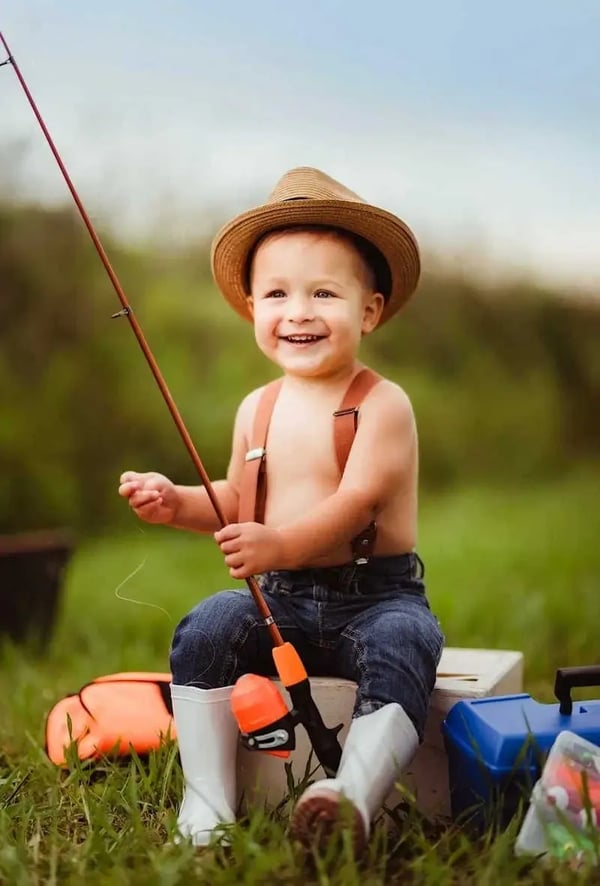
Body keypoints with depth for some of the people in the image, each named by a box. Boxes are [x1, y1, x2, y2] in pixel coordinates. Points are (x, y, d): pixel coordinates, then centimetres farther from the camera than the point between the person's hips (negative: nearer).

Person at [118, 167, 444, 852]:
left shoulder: (382, 404, -9)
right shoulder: (257, 409, 9)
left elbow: (356, 501, -22)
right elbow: (238, 502, 21)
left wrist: (282, 543, -37)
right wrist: (178, 503, 0)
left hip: (376, 594, -5)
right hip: (282, 601, 5)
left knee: (401, 643, -34)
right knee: (207, 628, -18)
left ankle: (353, 796, -41)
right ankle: (207, 805, -16)